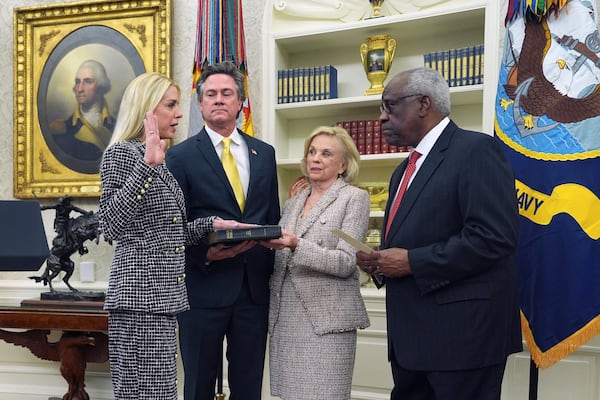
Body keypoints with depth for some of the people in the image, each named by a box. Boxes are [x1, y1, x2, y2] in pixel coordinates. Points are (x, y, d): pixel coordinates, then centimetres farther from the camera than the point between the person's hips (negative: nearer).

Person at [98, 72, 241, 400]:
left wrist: (212, 224, 12)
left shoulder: (158, 162, 19)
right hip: (141, 296, -9)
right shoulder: (122, 152, -7)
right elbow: (111, 226, -20)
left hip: (164, 295, 9)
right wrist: (148, 165, -23)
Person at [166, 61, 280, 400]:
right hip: (204, 286, -3)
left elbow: (272, 219, 14)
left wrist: (272, 270, 7)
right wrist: (204, 254, -20)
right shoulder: (181, 156, -2)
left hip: (255, 287, 3)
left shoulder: (264, 153, 10)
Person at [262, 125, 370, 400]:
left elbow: (346, 263, -11)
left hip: (326, 318, -5)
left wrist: (297, 246, -22)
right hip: (284, 317, 5)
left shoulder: (354, 198, -1)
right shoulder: (293, 203, 17)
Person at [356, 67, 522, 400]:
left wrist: (412, 262, -19)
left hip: (462, 330, -9)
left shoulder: (476, 150, -11)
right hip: (411, 333, 9)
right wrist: (380, 262, 3)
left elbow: (495, 237, -22)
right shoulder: (406, 169, 19)